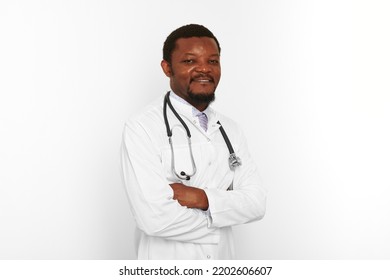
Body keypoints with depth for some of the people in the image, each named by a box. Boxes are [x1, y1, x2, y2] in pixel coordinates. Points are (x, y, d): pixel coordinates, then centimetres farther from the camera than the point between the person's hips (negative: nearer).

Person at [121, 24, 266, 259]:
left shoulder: (230, 130, 1)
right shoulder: (142, 128, -17)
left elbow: (256, 203, -6)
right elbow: (155, 217, -26)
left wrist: (204, 198, -23)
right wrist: (228, 207, -12)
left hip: (223, 258, 5)